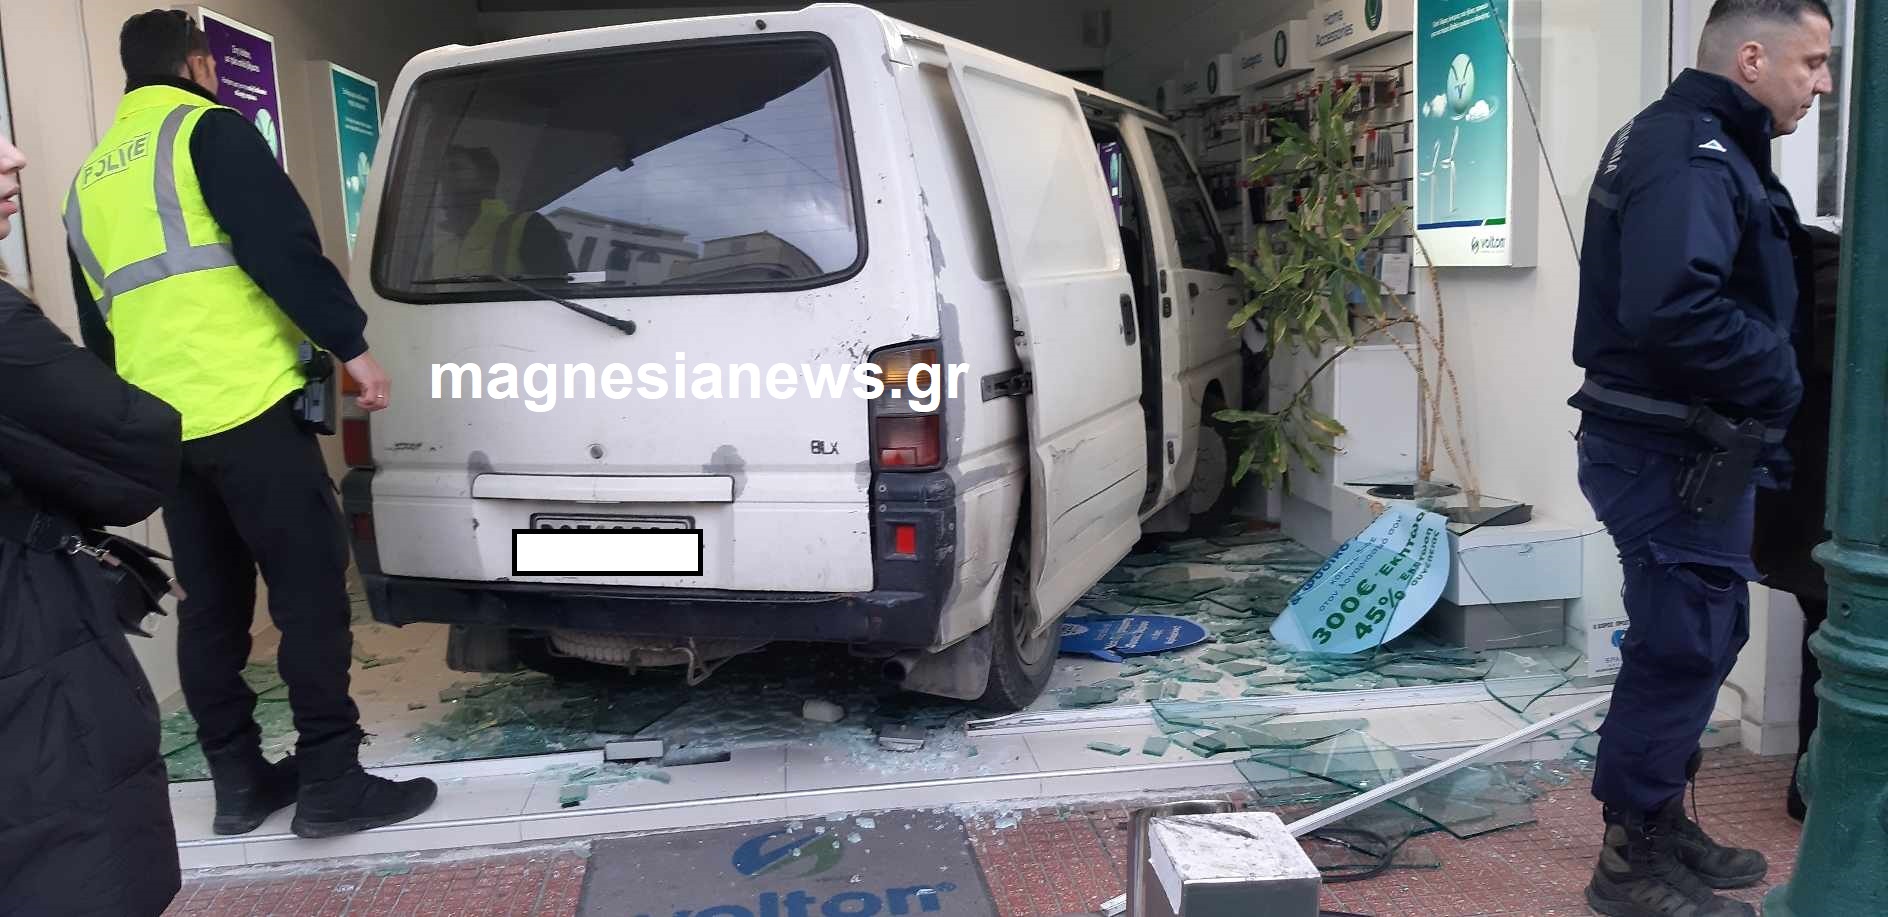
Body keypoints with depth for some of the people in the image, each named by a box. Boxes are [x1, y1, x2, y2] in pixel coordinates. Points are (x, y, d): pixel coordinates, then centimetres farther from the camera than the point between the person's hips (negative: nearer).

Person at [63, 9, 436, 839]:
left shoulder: (88, 179, 22)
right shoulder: (207, 129, -1)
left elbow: (96, 329, 25)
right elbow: (282, 248, -14)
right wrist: (350, 344, -10)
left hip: (158, 422, 8)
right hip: (244, 403, -8)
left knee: (211, 605, 12)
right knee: (309, 589, -4)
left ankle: (238, 779, 17)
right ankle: (330, 780, -3)